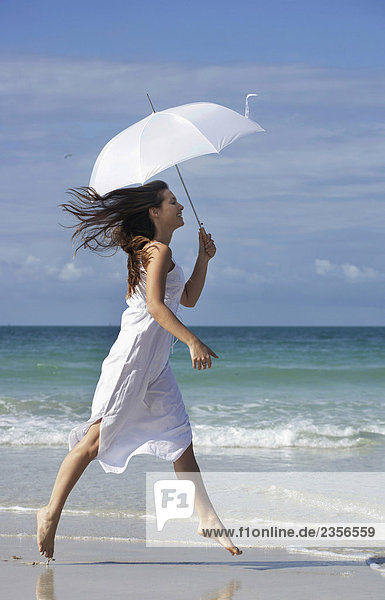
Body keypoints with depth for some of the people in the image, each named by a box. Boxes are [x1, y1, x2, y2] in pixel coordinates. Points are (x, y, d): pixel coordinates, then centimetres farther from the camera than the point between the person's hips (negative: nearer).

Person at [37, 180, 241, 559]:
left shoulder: (151, 251, 19)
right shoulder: (158, 250, -10)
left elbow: (187, 298, 28)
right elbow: (155, 305, -22)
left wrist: (203, 259, 18)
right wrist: (193, 342, -26)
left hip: (155, 364, 10)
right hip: (134, 354, -10)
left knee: (181, 441, 6)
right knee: (96, 438, -6)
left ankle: (207, 519, 7)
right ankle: (51, 512, 2)